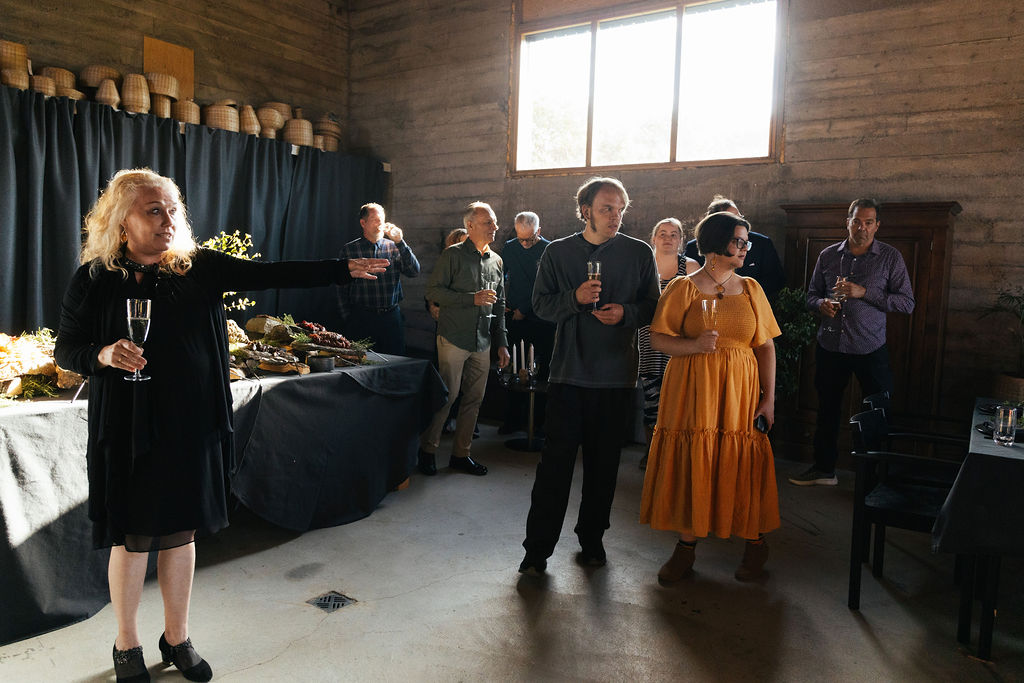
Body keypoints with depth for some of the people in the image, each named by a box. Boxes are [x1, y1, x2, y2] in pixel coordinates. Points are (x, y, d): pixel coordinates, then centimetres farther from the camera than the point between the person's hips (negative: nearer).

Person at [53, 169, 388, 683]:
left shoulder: (198, 268, 0)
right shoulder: (93, 280, -4)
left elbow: (271, 274, -7)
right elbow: (65, 350, 3)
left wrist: (345, 270, -14)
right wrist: (103, 355, -19)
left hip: (192, 425, 2)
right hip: (128, 432, -2)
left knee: (181, 533, 13)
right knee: (131, 538, 8)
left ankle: (177, 638, 33)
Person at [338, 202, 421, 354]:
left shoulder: (393, 247, 8)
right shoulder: (349, 250, 5)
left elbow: (414, 272, -5)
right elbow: (342, 288, 7)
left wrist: (400, 242, -12)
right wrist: (348, 319, 1)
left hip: (392, 318, 2)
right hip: (362, 318, -1)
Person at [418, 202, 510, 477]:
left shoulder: (496, 261, 14)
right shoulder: (453, 255, -3)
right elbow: (433, 291, -8)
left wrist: (501, 343, 13)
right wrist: (472, 299, -16)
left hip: (483, 342, 6)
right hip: (454, 338, -5)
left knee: (474, 399, 7)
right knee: (448, 395, -4)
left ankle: (461, 454, 19)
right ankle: (427, 449, 14)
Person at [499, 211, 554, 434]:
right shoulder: (509, 248, 7)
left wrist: (525, 310, -10)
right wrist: (502, 304, 7)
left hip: (541, 318, -3)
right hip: (514, 317, 3)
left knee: (543, 370, 2)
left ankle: (542, 418, 13)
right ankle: (514, 418, 14)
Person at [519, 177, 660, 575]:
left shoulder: (639, 253, 5)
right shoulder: (558, 252, 6)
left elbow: (653, 307, 7)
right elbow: (541, 304, 4)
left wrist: (626, 313, -13)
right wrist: (575, 298, -14)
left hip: (616, 375, 1)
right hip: (569, 372, -1)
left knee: (603, 463, 9)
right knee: (556, 460, -4)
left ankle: (591, 540, 26)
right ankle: (537, 549, 6)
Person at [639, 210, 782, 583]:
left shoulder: (751, 288, 9)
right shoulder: (682, 288, 0)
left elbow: (765, 346, 6)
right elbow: (658, 339, -5)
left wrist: (769, 398, -1)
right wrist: (695, 345, -22)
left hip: (740, 391, 2)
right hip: (692, 391, -2)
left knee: (742, 466, 4)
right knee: (689, 466, 1)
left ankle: (755, 542, 26)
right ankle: (686, 545, 18)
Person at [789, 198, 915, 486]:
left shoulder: (890, 257, -1)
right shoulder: (828, 255, 6)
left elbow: (907, 303, -6)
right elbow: (812, 295, 14)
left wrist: (864, 292, -17)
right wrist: (821, 304, -9)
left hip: (870, 349, -3)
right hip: (830, 346, 3)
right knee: (827, 409, 13)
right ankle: (823, 468, 27)